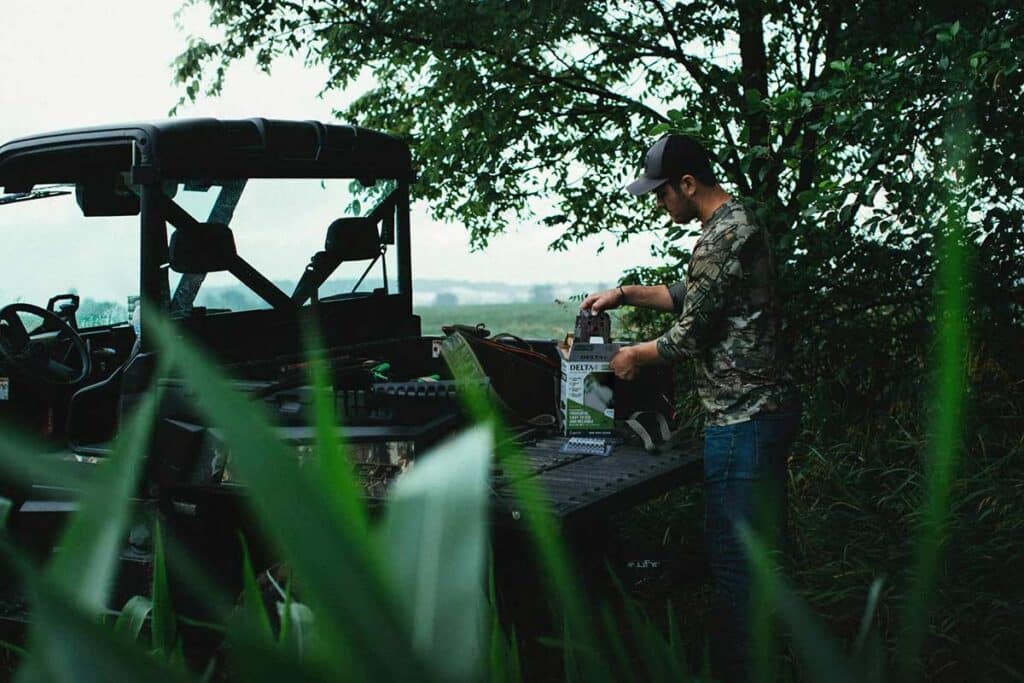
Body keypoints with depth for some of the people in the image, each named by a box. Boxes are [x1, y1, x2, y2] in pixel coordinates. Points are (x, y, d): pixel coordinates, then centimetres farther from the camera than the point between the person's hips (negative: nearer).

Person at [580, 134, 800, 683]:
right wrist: (625, 294, 18)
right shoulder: (740, 221, 14)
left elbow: (693, 334, -16)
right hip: (768, 406, 11)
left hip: (742, 419, -11)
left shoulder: (721, 238, -19)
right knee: (760, 542, 19)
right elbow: (692, 294, 25)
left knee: (732, 548, -1)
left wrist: (636, 356, 0)